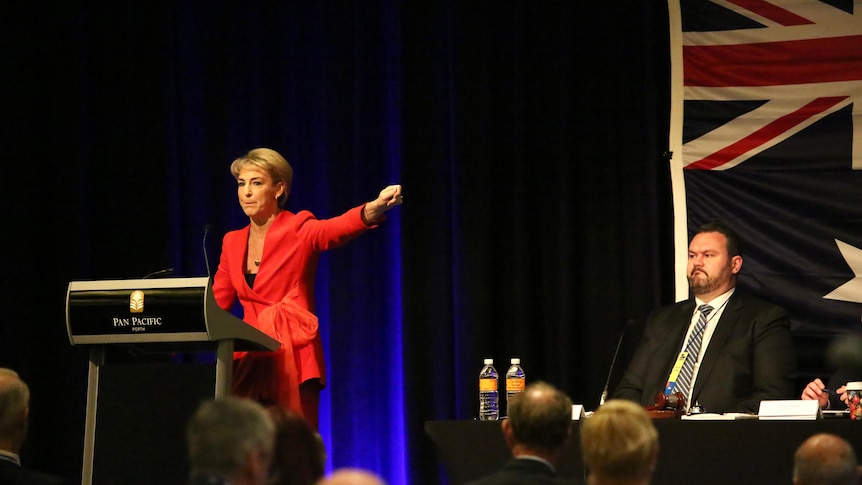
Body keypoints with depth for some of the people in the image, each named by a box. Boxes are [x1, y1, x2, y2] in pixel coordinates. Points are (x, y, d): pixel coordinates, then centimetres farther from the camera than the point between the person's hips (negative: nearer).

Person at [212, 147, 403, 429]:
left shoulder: (298, 230, -4)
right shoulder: (233, 242, 14)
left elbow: (338, 228, -24)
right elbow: (216, 302, 18)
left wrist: (375, 208, -45)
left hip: (293, 361, -5)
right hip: (250, 361, 5)